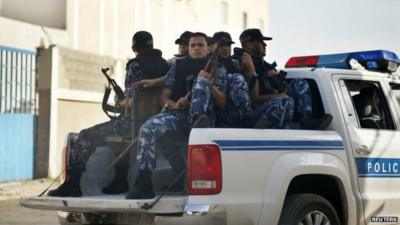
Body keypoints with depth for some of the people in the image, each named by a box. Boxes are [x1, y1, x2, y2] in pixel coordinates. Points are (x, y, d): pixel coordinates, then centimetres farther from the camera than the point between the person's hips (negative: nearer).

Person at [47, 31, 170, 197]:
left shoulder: (135, 65, -8)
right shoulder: (163, 64, 12)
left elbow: (131, 100, -16)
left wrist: (121, 102, 6)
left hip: (134, 121, -8)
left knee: (85, 138, 5)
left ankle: (72, 184, 3)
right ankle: (119, 183, 30)